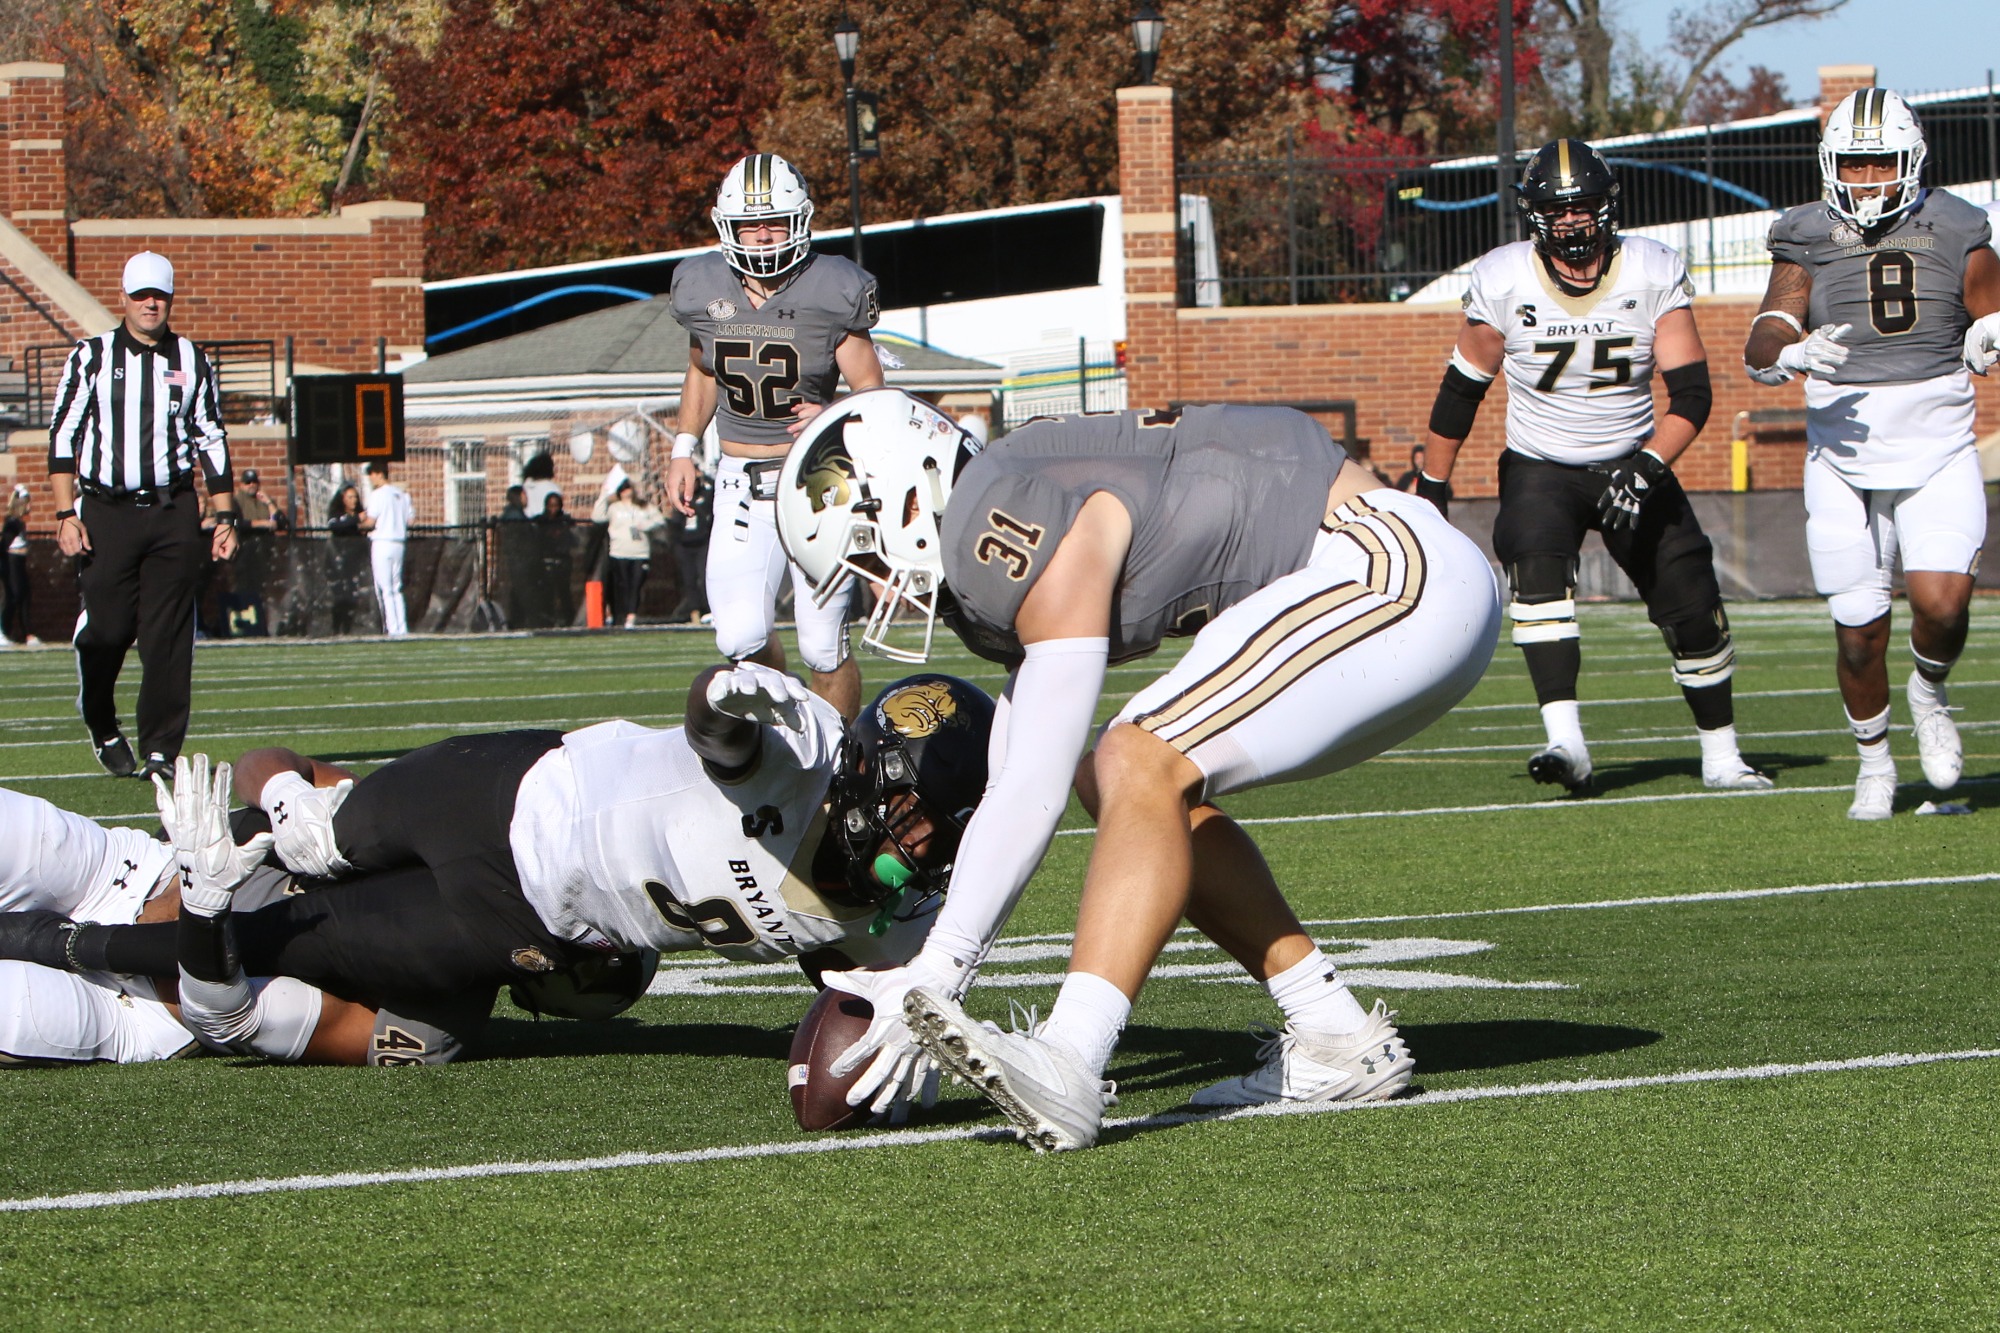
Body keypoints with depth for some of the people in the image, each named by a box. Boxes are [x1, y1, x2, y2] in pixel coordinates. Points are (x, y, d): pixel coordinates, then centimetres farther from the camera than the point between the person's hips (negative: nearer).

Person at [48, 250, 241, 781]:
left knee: (168, 637, -3)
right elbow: (62, 436, 2)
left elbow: (212, 441, 14)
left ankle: (161, 749, 2)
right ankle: (102, 728, 21)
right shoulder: (92, 357, 4)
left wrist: (225, 518, 9)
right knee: (104, 631, -4)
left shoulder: (192, 362, 10)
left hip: (173, 513, 2)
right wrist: (66, 514, -7)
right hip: (107, 512, -2)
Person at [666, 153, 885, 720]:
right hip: (741, 483, 2)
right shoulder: (704, 289, 1)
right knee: (741, 639, -13)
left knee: (824, 650, -3)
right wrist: (683, 449, 15)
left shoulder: (831, 293, -10)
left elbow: (871, 388, -3)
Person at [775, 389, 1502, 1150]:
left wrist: (935, 973, -20)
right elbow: (1011, 788, 18)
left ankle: (1066, 1066, -36)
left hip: (1391, 572, -11)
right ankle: (1337, 1039, 13)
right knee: (1132, 787, 14)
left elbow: (1035, 791, -22)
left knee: (1143, 770, -22)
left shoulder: (1033, 536, -18)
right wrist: (932, 973, 14)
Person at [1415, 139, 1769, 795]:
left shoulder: (1654, 276, -13)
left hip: (1633, 464, 1)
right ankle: (1566, 743, -37)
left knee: (1693, 609, -2)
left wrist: (1646, 470, -30)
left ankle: (1721, 757, 18)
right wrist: (1431, 488, 5)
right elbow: (1460, 393, 1)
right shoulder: (1503, 282, -13)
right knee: (1538, 570, -29)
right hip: (1541, 467, -1)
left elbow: (1691, 393, -14)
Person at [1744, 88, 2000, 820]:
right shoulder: (1808, 244, -2)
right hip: (1843, 458, 0)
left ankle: (1929, 692, 14)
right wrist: (1792, 353, -34)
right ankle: (1874, 761, 24)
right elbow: (1761, 345, -10)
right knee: (1859, 631, 1)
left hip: (1938, 453, 0)